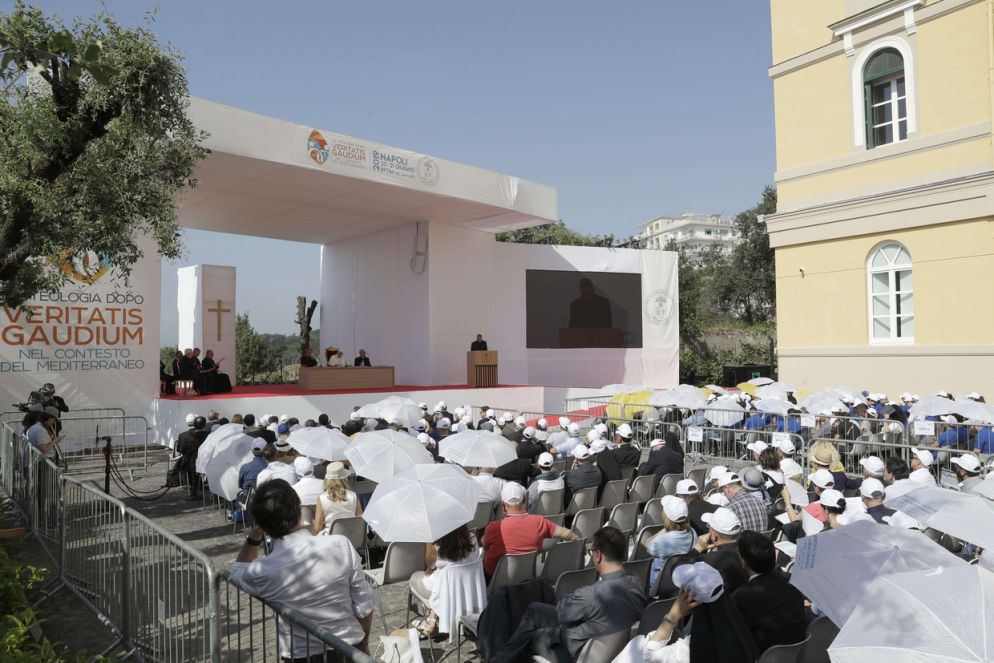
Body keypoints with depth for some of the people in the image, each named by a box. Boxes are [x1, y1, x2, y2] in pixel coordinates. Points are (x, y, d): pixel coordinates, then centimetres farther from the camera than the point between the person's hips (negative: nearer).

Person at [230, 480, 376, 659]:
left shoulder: (261, 572, -19)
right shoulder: (341, 546, -21)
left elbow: (238, 571, 8)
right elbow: (364, 607, -10)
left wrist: (254, 538, -3)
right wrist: (364, 645, 7)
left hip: (301, 655, 0)